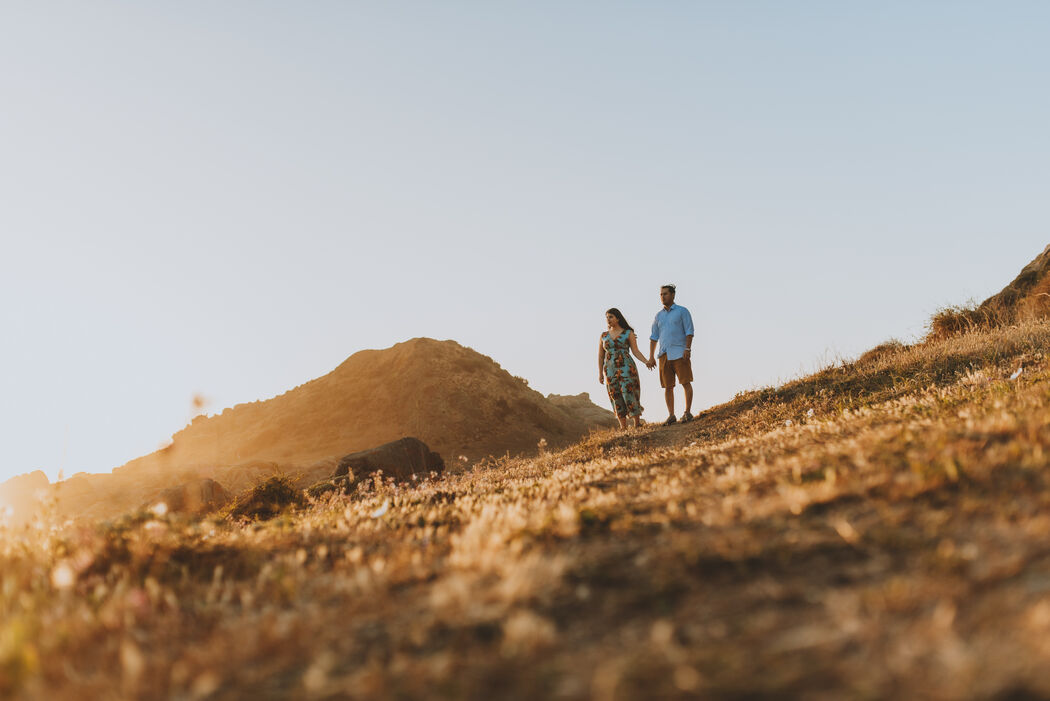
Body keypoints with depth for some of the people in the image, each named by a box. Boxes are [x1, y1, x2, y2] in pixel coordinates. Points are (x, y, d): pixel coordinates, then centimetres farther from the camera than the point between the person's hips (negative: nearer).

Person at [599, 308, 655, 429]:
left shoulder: (628, 333, 3)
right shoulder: (604, 336, 11)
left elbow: (635, 351, -1)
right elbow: (600, 356, 12)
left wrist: (646, 361, -16)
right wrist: (600, 373, 4)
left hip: (626, 368, -3)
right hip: (610, 370, 3)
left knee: (629, 394, -12)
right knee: (616, 398, 0)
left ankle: (638, 424, -7)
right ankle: (623, 428, 3)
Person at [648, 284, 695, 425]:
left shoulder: (682, 311, 4)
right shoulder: (659, 316, 16)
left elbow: (689, 331, -3)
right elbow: (653, 337, 16)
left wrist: (687, 349, -16)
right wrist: (651, 356, 8)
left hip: (680, 353, -4)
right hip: (665, 355, 4)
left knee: (686, 383, -7)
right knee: (668, 386, 1)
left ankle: (687, 412, -3)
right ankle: (671, 416, 4)